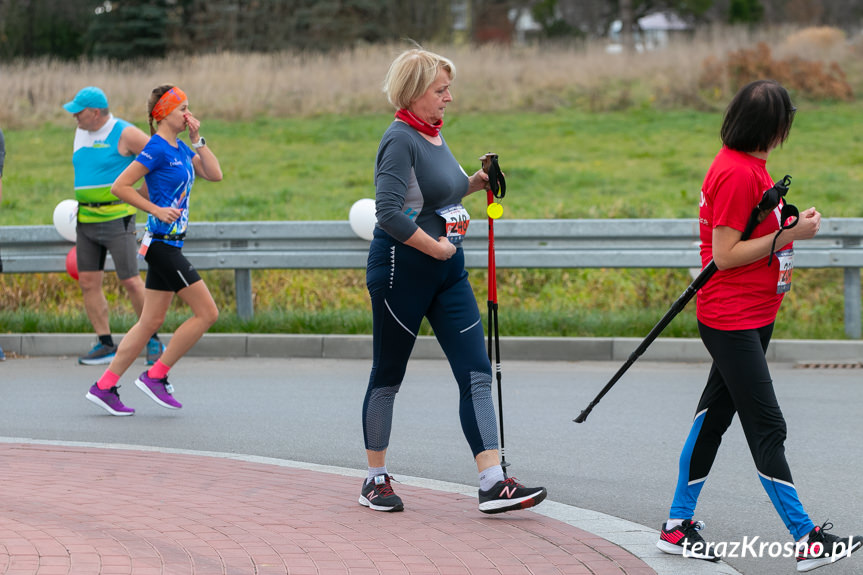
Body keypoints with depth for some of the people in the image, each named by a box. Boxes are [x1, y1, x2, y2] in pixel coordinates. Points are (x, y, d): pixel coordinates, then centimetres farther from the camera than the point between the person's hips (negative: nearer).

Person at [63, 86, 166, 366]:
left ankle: (153, 341, 5)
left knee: (130, 280, -8)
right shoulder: (80, 134, 12)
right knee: (88, 281, 2)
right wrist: (75, 207, 15)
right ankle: (105, 344, 8)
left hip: (116, 217, -7)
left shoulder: (124, 134, -9)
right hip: (86, 221, 7)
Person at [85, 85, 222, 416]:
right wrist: (156, 209, -18)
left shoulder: (181, 149, 14)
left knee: (151, 321, 9)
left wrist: (197, 139, 4)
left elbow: (215, 175, 10)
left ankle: (104, 386, 11)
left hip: (169, 244, 9)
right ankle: (155, 376, -2)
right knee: (207, 313, -8)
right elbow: (119, 187, -15)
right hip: (163, 243, -9)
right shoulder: (157, 148, -13)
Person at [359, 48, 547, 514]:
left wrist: (476, 183, 10)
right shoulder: (401, 140, -15)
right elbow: (389, 212, -25)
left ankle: (493, 484, -6)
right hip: (401, 270, -8)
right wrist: (437, 247, -19)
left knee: (477, 374, -2)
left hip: (447, 271, 8)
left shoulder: (434, 135, 12)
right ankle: (375, 480, 20)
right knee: (387, 376, 6)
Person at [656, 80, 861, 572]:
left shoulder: (749, 165, 11)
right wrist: (789, 235, -20)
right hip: (731, 319, -10)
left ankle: (680, 526, 22)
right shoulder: (737, 173, -19)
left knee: (715, 413, 14)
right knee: (767, 427, -8)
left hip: (755, 315, 10)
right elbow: (725, 255, -21)